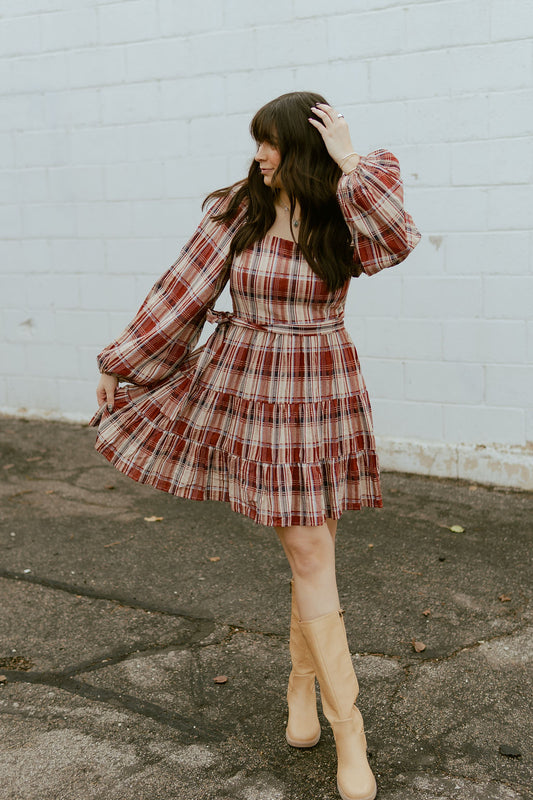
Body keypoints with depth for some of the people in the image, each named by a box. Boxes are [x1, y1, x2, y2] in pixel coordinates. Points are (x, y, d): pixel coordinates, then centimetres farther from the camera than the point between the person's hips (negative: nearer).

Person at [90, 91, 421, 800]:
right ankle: (348, 730, 7)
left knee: (313, 548, 8)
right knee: (310, 555, -2)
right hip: (250, 392, -1)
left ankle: (302, 683, 34)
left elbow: (398, 243, -25)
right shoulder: (238, 208, -2)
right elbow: (184, 290, 2)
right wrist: (122, 362, 5)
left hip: (322, 396, 1)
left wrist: (350, 164, -19)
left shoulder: (347, 214, -2)